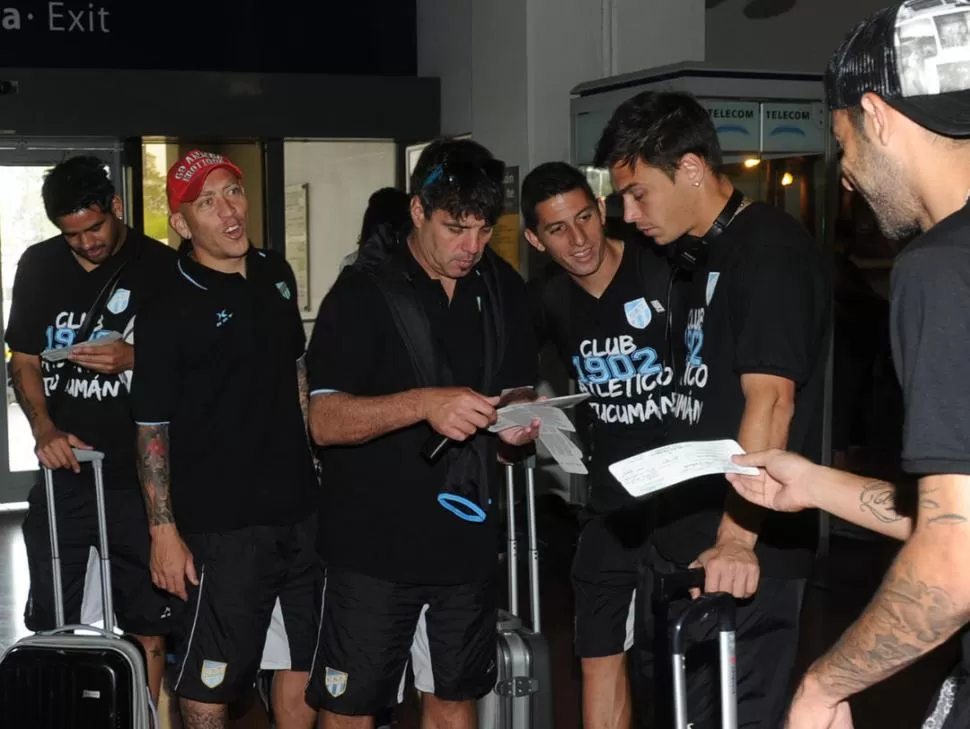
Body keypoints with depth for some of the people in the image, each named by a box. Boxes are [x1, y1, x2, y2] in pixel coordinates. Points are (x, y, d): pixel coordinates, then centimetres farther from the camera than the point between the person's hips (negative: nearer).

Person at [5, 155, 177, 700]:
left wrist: (135, 360, -20)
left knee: (148, 629, 2)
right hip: (62, 473, 3)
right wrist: (44, 430, -8)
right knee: (49, 628, 10)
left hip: (140, 478, -3)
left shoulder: (161, 267, -5)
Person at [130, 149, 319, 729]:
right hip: (222, 523, -6)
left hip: (301, 507, 7)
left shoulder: (277, 274, 6)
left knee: (305, 661, 16)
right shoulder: (169, 308, -13)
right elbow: (152, 426, -12)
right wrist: (164, 529, -14)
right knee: (210, 679, 2)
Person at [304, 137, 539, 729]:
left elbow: (520, 390, 15)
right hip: (374, 541, -4)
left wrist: (521, 423, -9)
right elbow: (324, 421, -16)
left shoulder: (503, 288, 6)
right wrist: (423, 403, -31)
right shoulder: (364, 291, -8)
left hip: (467, 538, 4)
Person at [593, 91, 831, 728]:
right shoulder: (696, 257, 14)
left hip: (747, 552, -10)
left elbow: (770, 400, -23)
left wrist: (736, 538, -30)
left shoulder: (771, 251, -14)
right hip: (684, 535, 10)